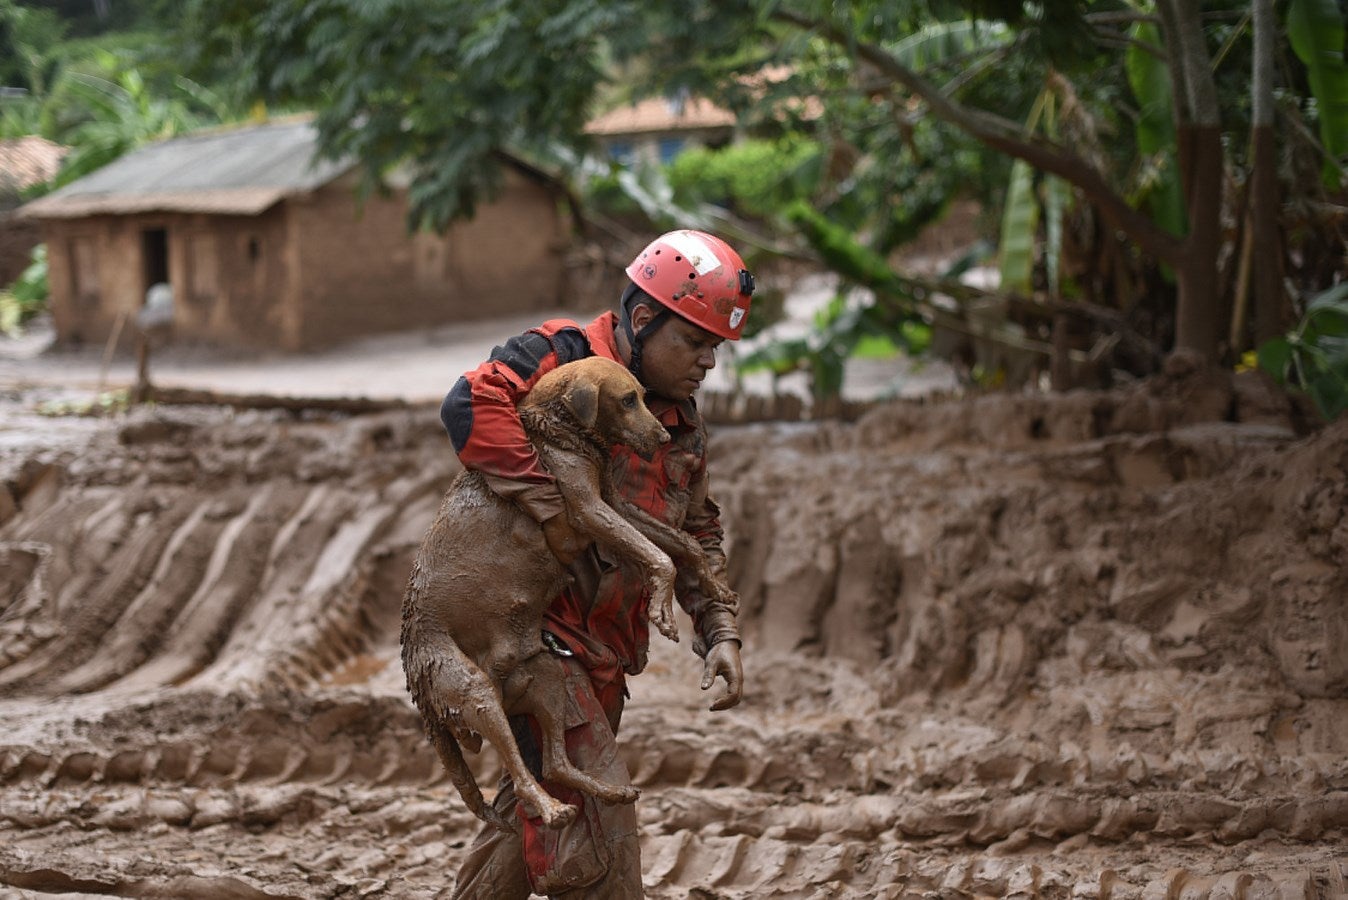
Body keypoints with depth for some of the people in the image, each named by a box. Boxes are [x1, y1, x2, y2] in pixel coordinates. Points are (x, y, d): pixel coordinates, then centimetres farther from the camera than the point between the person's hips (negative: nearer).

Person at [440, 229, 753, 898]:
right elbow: (470, 404, -30)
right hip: (534, 626, -9)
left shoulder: (684, 427, 12)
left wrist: (719, 631, 6)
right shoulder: (565, 357, -13)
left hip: (604, 649, 9)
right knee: (598, 812, -14)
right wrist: (551, 505, -31)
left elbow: (697, 535, 21)